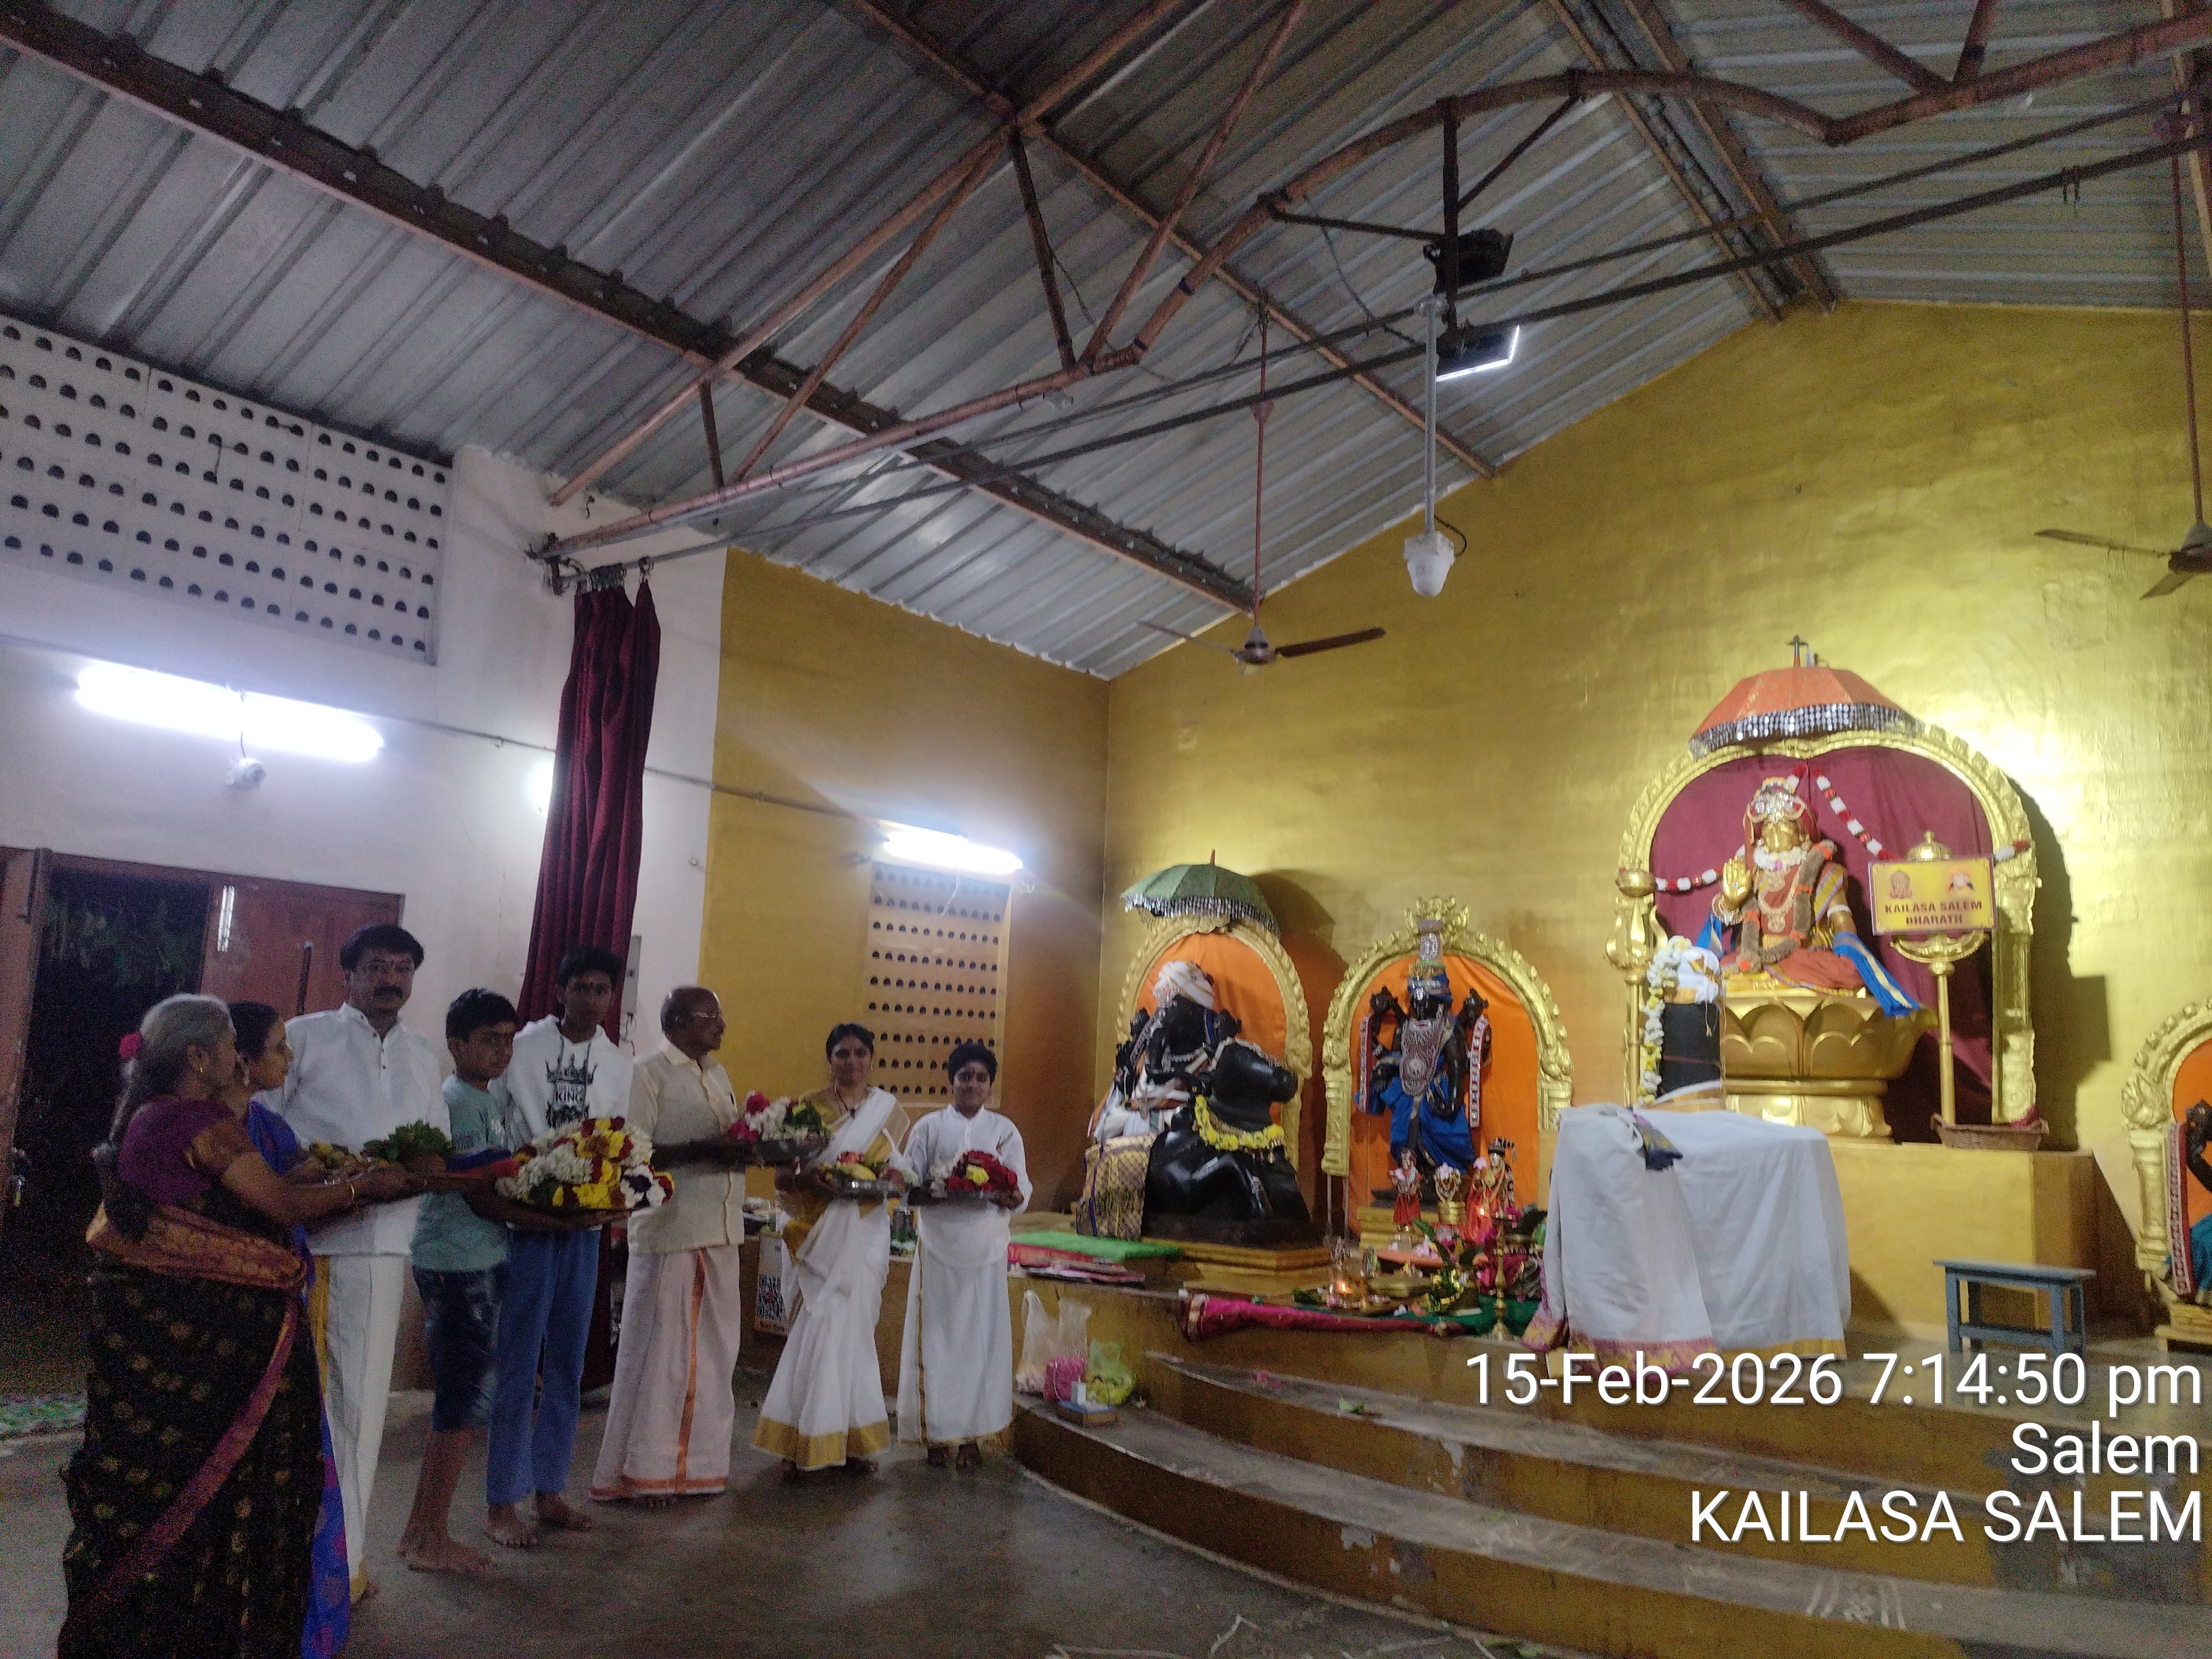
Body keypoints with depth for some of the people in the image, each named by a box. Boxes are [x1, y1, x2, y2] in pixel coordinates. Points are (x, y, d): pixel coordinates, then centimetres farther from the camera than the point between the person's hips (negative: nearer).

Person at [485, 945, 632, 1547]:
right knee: (518, 1360, 0)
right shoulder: (522, 1046, -5)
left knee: (567, 1362, 12)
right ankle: (503, 1501, 13)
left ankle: (549, 1489, 24)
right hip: (527, 1218, -4)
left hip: (586, 1224, 5)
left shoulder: (619, 1065, 8)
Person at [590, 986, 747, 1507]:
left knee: (712, 1351, 10)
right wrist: (701, 1150, -22)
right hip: (668, 1232, -7)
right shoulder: (648, 1074, -7)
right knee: (659, 1350, 1)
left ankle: (698, 1462, 20)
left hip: (721, 1233, 7)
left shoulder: (718, 1075, 16)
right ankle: (644, 1471, 12)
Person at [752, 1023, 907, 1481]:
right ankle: (803, 1442, 7)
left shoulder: (888, 1109, 8)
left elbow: (902, 1170, 13)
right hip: (821, 1232, -2)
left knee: (851, 1330, 5)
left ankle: (850, 1438, 16)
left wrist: (890, 1178, -9)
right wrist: (810, 1180, -21)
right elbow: (782, 1175, -1)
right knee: (820, 1330, -5)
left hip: (867, 1233, 2)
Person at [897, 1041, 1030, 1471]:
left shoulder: (1005, 1130, 8)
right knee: (937, 1335, 0)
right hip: (938, 1246, -1)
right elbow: (907, 1188, 3)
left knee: (980, 1336, 1)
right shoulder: (929, 1127, 6)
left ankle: (971, 1435, 11)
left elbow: (1022, 1192, 4)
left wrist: (1008, 1197, -18)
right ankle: (935, 1432, 11)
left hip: (986, 1249, 1)